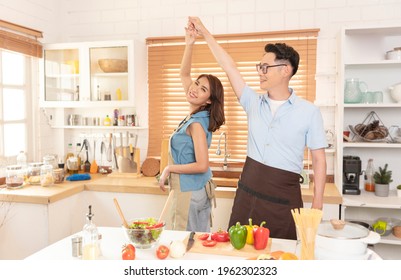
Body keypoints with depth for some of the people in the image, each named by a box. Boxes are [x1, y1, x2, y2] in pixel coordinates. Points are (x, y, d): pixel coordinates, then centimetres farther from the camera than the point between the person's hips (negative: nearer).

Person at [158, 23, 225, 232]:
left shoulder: (197, 124, -20)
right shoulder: (195, 114, 3)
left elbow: (202, 165, -25)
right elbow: (184, 75, 10)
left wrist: (169, 169, -14)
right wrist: (189, 45, 1)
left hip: (191, 193, -8)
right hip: (192, 190, 8)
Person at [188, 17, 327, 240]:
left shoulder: (309, 112, -4)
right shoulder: (254, 103, 5)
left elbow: (319, 158, -3)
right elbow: (229, 67, 5)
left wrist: (317, 204, -5)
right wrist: (205, 33, 7)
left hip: (284, 199, -3)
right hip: (247, 192, 4)